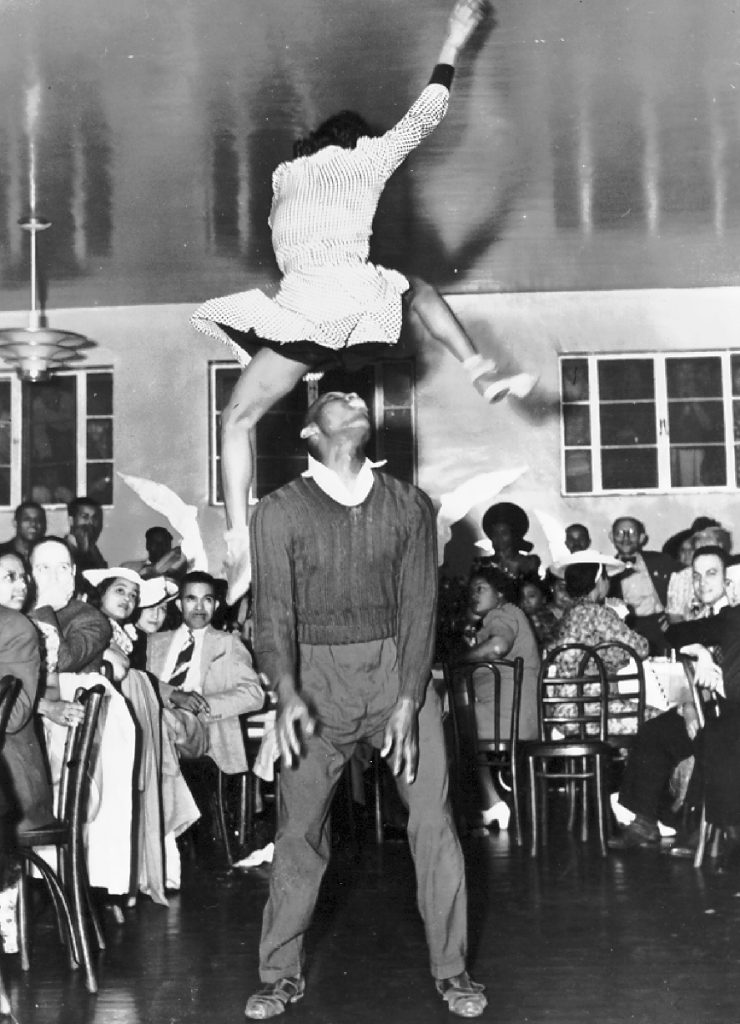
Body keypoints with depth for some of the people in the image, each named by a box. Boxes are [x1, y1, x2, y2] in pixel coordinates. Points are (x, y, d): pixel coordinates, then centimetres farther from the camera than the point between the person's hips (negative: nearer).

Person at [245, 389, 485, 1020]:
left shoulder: (410, 506, 2)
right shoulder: (280, 511, -2)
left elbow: (418, 606, -2)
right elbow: (274, 609, -8)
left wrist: (408, 701, -11)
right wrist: (287, 691, -24)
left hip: (398, 667, 1)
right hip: (317, 676, -1)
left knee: (434, 821, -2)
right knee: (299, 829, 4)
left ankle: (451, 969, 13)